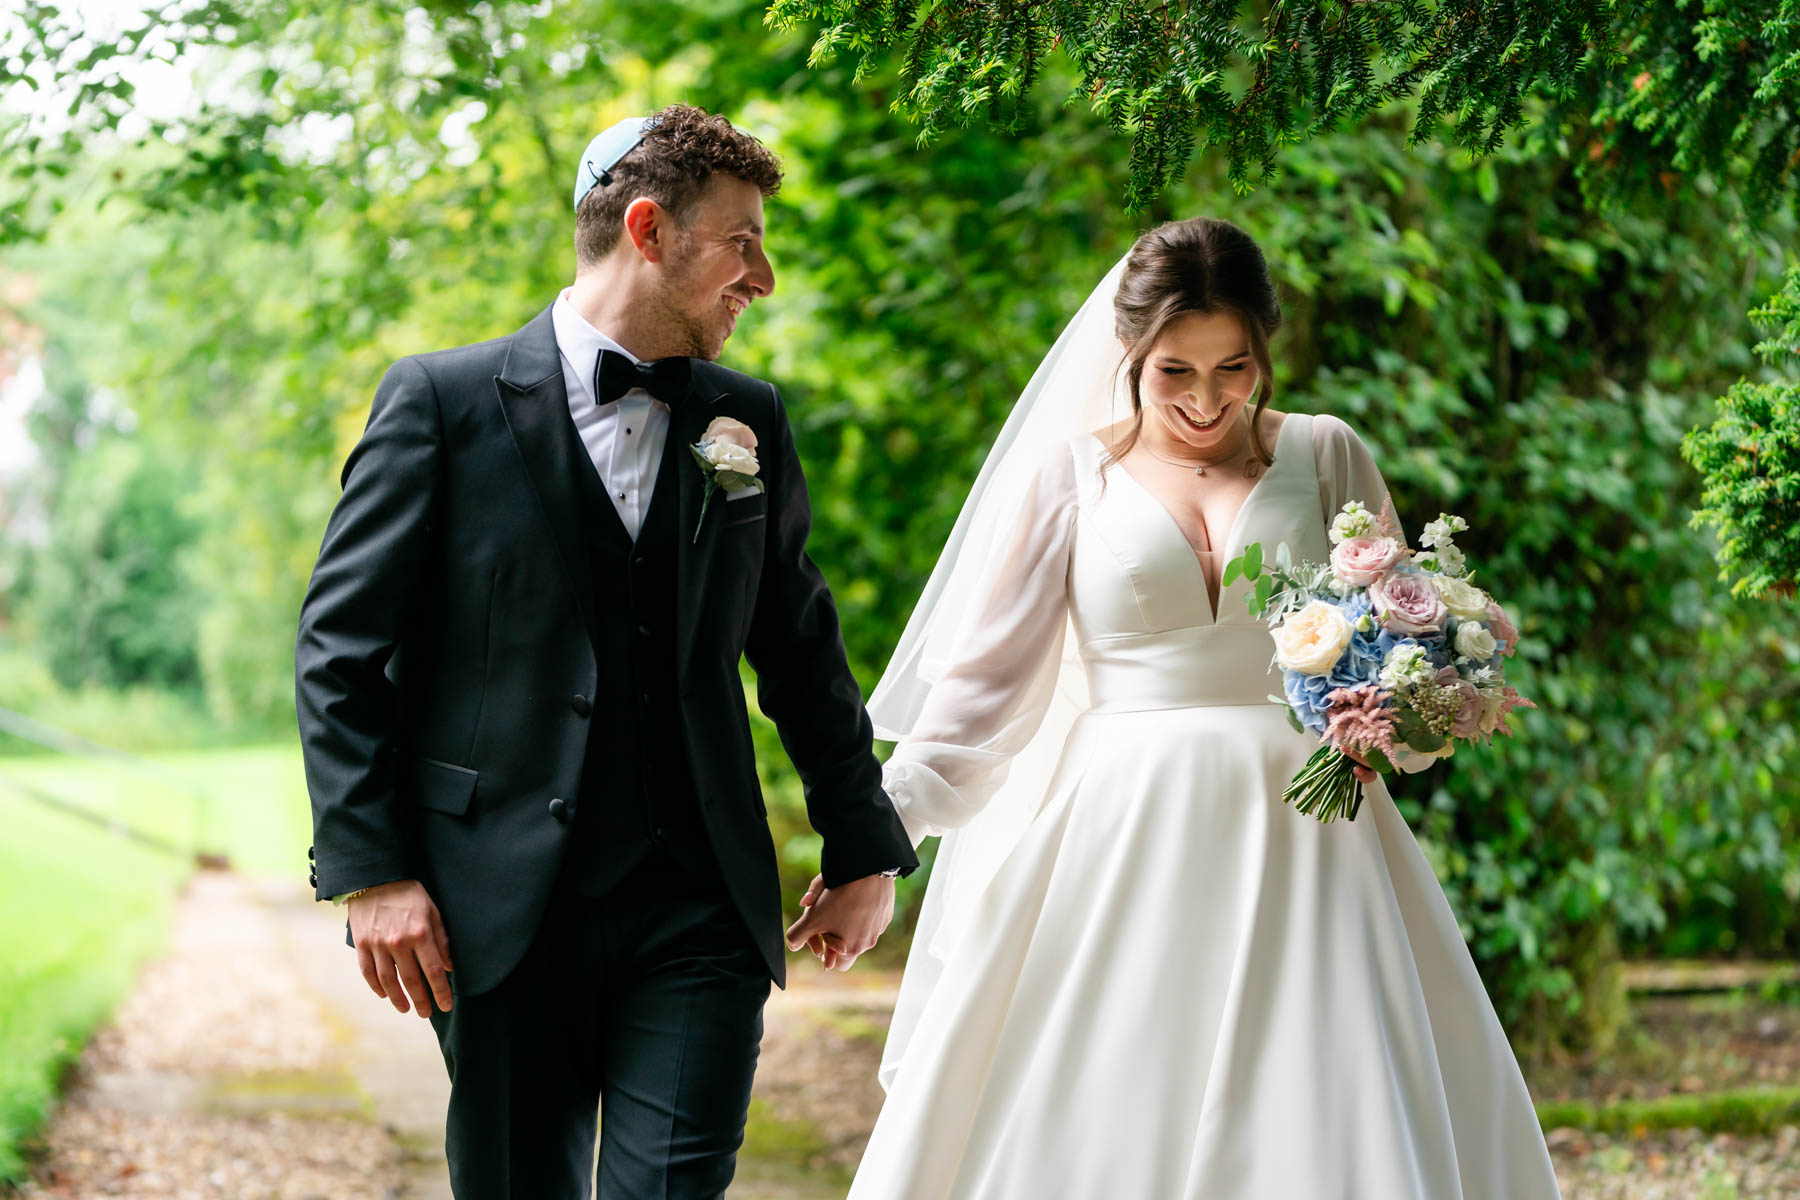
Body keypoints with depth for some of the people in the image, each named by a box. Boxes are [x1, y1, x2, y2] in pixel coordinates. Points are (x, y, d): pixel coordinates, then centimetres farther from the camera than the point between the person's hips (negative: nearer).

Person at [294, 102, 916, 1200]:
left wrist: (865, 852, 19)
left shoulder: (749, 421, 11)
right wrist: (371, 871, -9)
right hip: (502, 913, -2)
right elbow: (343, 647, -3)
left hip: (702, 913, 3)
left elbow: (802, 654, 18)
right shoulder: (444, 400, -2)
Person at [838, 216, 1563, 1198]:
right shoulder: (1070, 472, 8)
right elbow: (989, 678, 3)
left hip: (1303, 846, 1)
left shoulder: (1325, 457, 11)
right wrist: (872, 828, -10)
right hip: (1123, 849, 0)